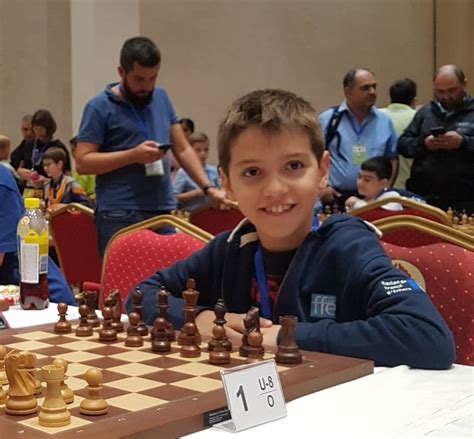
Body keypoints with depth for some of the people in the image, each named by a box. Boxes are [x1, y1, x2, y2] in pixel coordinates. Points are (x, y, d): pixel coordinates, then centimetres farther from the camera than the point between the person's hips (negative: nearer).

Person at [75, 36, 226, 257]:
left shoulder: (161, 98, 13)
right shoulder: (100, 107, -2)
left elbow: (183, 150, 15)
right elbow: (82, 162, -7)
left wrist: (208, 187, 3)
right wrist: (133, 155, -15)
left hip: (163, 212, 5)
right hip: (120, 216, -5)